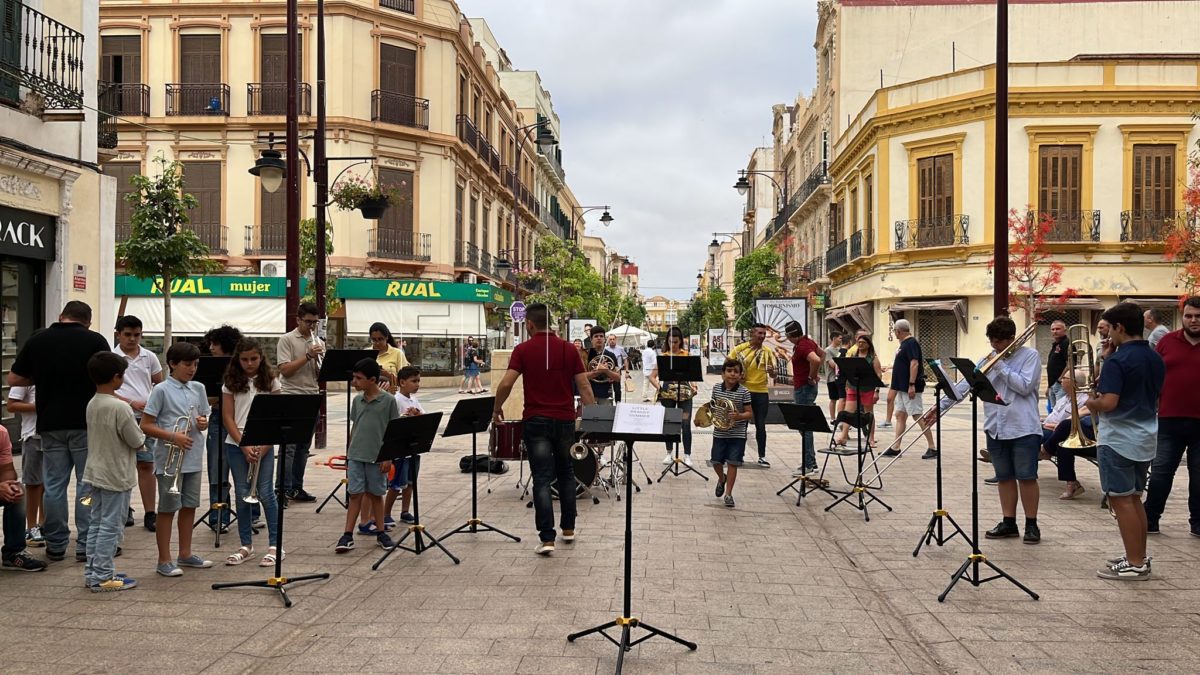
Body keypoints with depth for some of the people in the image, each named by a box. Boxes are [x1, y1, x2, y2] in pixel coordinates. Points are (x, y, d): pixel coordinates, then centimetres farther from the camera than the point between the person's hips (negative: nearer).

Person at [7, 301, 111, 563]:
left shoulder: (37, 340, 4)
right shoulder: (95, 341, -5)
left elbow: (14, 379, 8)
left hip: (50, 423, 3)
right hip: (86, 423, -3)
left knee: (53, 485, 10)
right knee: (88, 484, 3)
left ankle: (55, 545, 15)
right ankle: (86, 545, 4)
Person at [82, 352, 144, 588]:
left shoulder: (92, 404, 5)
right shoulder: (120, 407, -21)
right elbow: (137, 442, -16)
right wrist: (140, 433, 5)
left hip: (95, 473, 8)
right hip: (116, 476, -8)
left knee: (97, 524, 15)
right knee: (111, 527, -1)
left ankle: (92, 572, 21)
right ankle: (102, 578, 3)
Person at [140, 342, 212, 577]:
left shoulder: (198, 389, 8)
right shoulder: (162, 390, -8)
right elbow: (145, 426, -10)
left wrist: (203, 423, -6)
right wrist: (173, 437, -20)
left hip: (193, 458, 6)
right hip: (169, 459, -6)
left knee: (189, 506, 13)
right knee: (168, 508, 2)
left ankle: (185, 554, 25)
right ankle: (164, 560, 10)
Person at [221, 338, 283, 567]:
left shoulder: (270, 381, 1)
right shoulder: (231, 383, 4)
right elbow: (227, 417, 0)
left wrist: (264, 446, -12)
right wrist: (244, 446, -10)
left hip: (263, 444, -2)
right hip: (237, 445, 2)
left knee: (265, 493, -3)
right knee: (241, 494, 6)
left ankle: (275, 546, 4)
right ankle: (246, 546, 15)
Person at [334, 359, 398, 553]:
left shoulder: (388, 400, -7)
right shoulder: (357, 400, 6)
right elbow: (354, 427, 14)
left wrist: (389, 457, -7)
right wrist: (349, 453, 13)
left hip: (377, 457, -3)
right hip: (356, 456, 3)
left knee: (376, 494, 8)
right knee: (355, 494, 2)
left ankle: (381, 533, 21)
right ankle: (348, 536, 5)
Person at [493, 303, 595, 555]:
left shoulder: (523, 350, -5)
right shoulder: (568, 349, 2)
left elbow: (506, 384, -13)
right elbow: (584, 386, -3)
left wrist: (497, 409, 4)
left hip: (536, 421, -2)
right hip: (565, 420, 3)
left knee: (542, 479, -2)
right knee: (566, 474, 19)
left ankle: (547, 538, -8)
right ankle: (568, 528, 26)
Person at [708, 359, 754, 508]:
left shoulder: (744, 392, -9)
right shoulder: (716, 388, 0)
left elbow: (750, 413, -6)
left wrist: (739, 416, -25)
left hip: (737, 434, -3)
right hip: (720, 433, 3)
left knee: (732, 463, 0)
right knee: (716, 461, 8)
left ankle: (728, 494, 11)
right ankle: (722, 478, 41)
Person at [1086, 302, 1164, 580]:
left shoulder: (1117, 361, -18)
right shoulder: (1156, 359, 8)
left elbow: (1109, 403, -27)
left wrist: (1091, 403, -5)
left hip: (1118, 440, -8)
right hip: (1145, 439, 8)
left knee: (1121, 500, -2)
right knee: (1134, 498, 17)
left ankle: (1134, 564, 2)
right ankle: (1139, 557, 23)